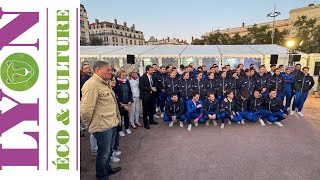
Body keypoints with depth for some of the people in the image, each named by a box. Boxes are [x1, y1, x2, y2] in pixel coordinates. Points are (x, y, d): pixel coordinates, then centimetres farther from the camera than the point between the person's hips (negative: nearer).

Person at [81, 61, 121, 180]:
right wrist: (89, 124, -9)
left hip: (112, 123, 9)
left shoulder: (105, 83, 11)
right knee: (104, 153, 9)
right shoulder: (92, 84, -22)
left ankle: (107, 168, 47)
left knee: (109, 149, 25)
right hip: (103, 126, -9)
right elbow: (86, 109, -24)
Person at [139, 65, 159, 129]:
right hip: (145, 96, -6)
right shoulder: (142, 77, -13)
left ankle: (151, 120, 33)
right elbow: (141, 87, -20)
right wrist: (150, 89, -21)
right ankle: (145, 123, 16)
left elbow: (155, 84, 18)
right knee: (145, 110, 4)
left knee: (151, 108, 15)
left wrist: (155, 88, -5)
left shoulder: (153, 77, 7)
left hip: (151, 95, 6)